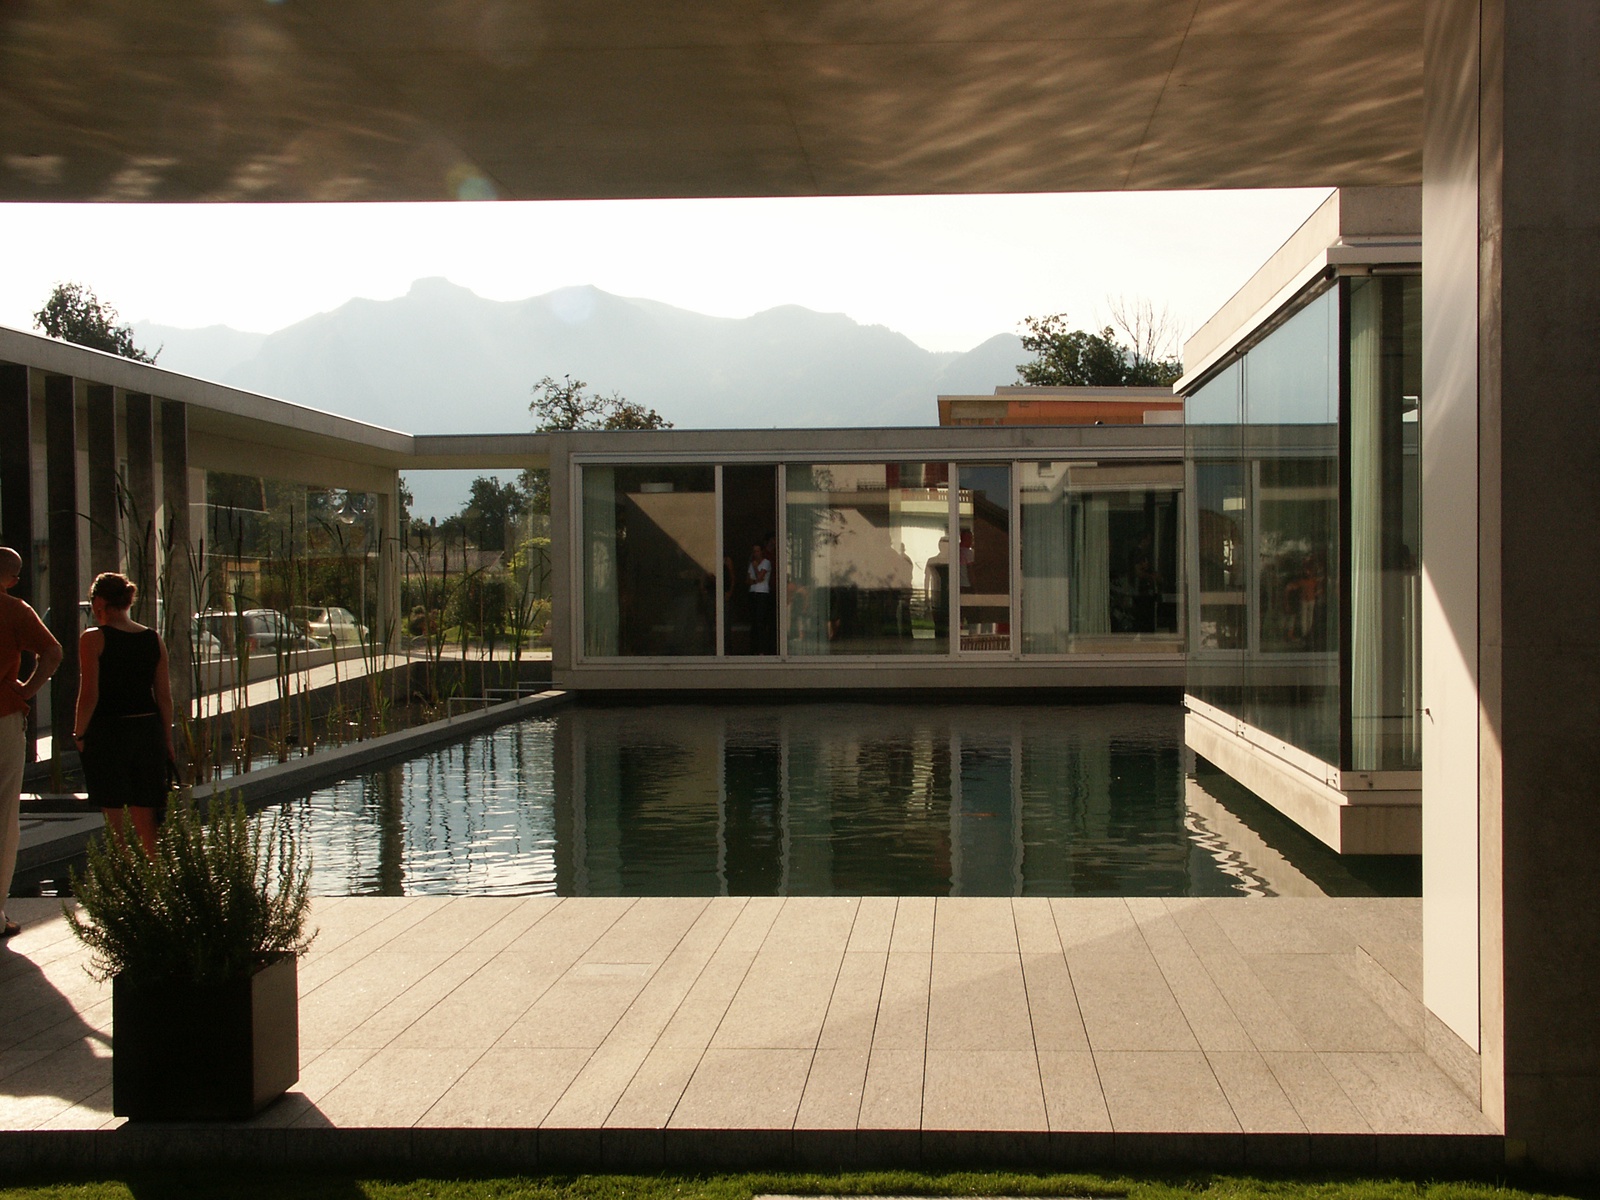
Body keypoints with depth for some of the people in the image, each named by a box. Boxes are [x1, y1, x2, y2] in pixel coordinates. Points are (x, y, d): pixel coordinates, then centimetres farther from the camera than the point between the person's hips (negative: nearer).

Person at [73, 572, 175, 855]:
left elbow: (89, 696, -13)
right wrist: (167, 741, 13)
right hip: (149, 732, 4)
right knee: (146, 823, 9)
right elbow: (165, 697, 6)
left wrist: (79, 734, 1)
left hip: (108, 733, -4)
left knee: (114, 824, 5)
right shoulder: (154, 639, 5)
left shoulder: (93, 639, -9)